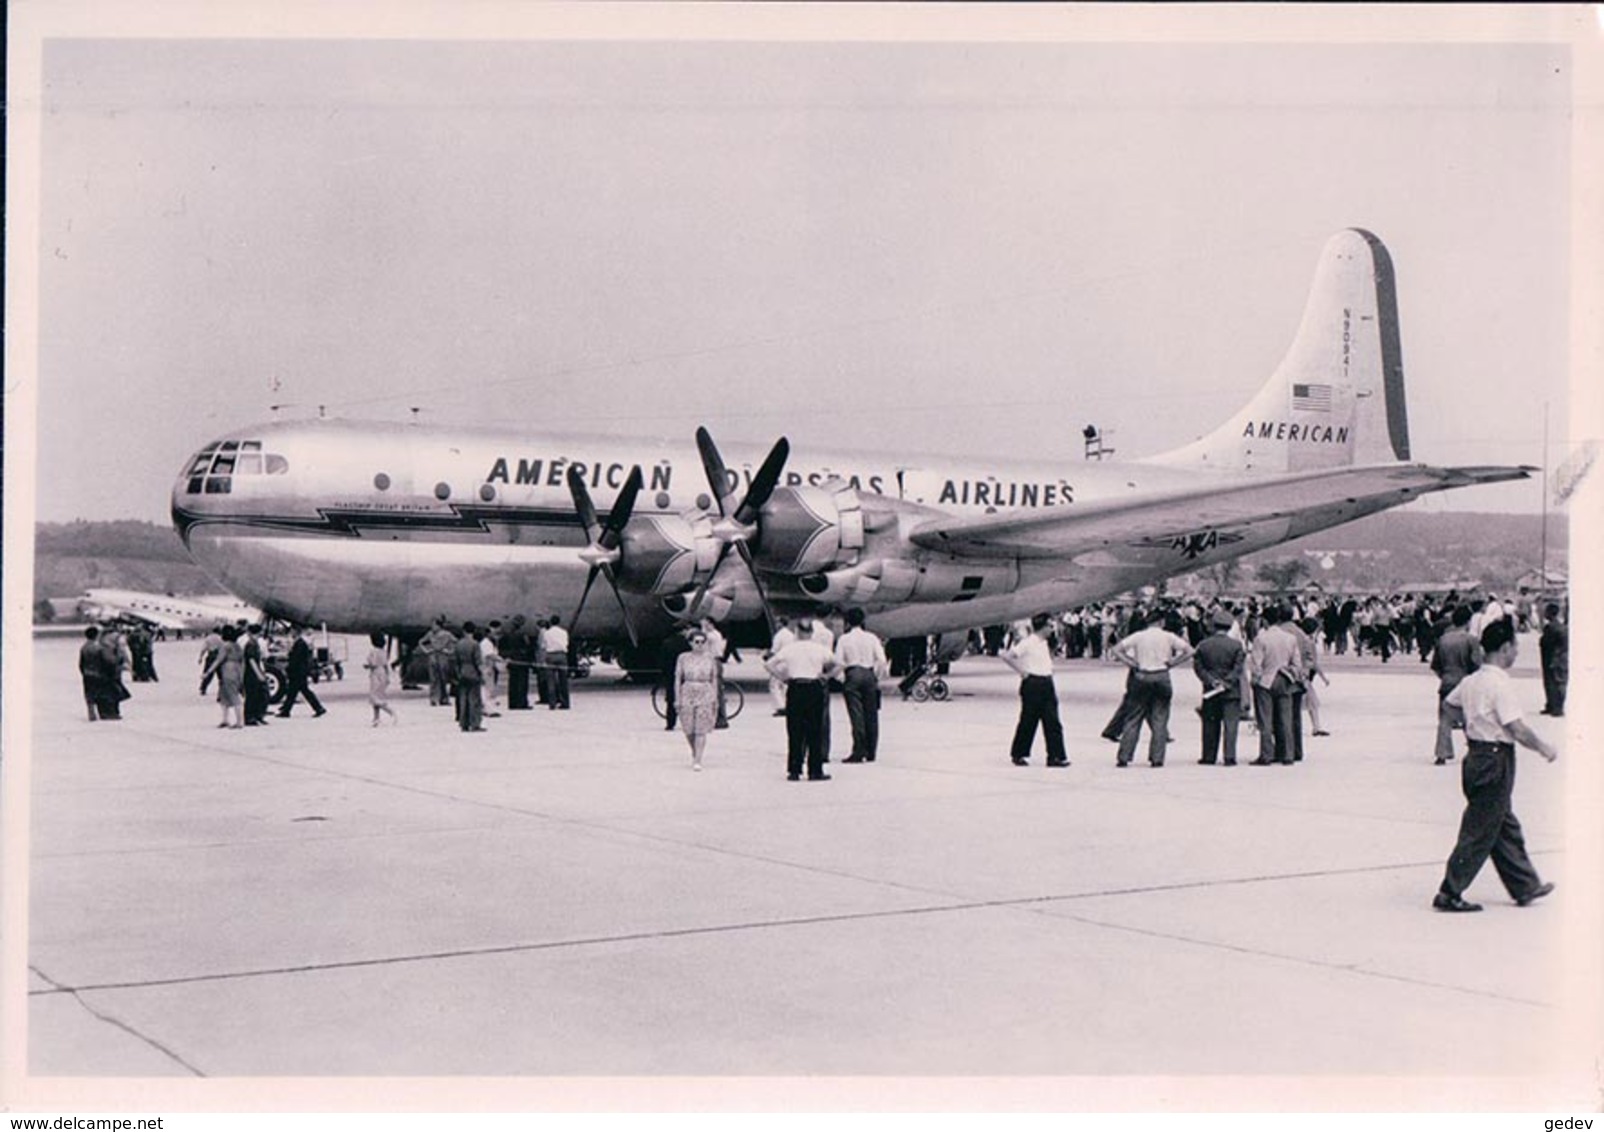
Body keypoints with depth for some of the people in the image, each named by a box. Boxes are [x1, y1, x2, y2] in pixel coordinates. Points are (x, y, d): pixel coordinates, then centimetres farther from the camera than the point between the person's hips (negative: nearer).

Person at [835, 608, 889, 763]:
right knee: (871, 715, 8)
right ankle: (871, 752, 11)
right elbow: (881, 660, -1)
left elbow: (838, 661, -6)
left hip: (852, 676, -2)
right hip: (869, 675, 2)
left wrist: (842, 679, 7)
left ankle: (858, 752, -9)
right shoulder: (871, 638, 4)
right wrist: (879, 677, 10)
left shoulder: (844, 639, -1)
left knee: (856, 715, -4)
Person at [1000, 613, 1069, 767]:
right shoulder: (1028, 643, -12)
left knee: (1052, 722, 1)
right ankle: (1018, 755, 14)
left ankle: (1056, 756, 1)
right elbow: (1006, 656, -17)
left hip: (1046, 684, 7)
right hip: (1033, 684, -7)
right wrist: (1021, 671, -12)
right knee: (1028, 721, 2)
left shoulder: (1044, 643, 13)